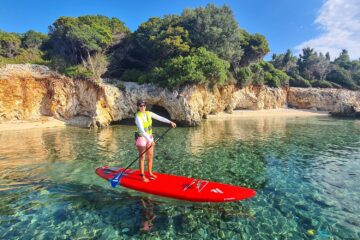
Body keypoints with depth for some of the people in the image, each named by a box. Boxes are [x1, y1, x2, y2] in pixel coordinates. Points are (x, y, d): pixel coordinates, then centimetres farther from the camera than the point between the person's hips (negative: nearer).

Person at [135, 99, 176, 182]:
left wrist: (170, 122, -6)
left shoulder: (148, 113, -3)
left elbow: (160, 118, 1)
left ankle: (150, 173, 29)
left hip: (149, 137, 7)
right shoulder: (138, 117, -22)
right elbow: (142, 130, -30)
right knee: (142, 157, 3)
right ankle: (142, 176, 17)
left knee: (150, 156, 13)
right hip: (141, 138, -6)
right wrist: (150, 141, -35)